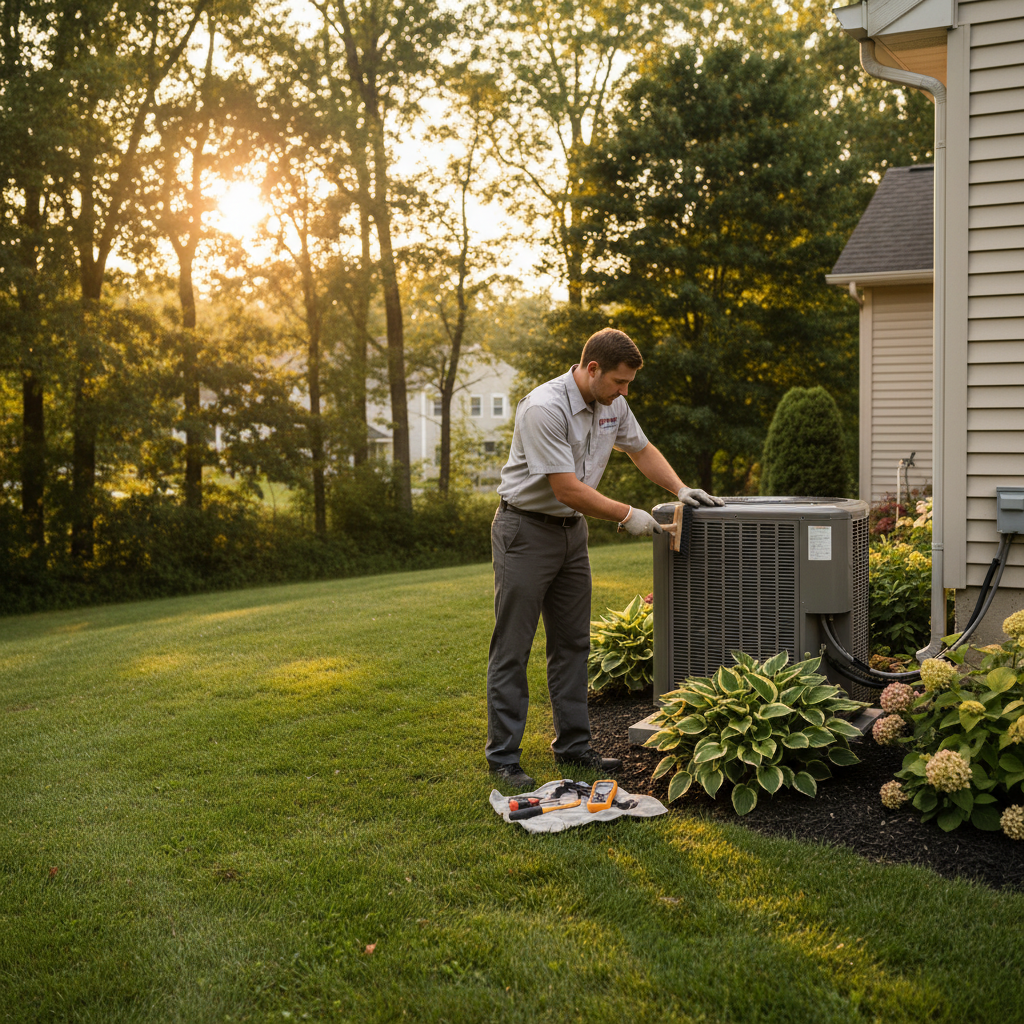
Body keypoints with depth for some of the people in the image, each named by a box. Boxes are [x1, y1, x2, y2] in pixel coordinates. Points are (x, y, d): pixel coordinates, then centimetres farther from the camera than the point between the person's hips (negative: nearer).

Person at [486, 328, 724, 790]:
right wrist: (627, 515, -17)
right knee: (512, 647, -3)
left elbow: (641, 449, 18)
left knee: (572, 643, 11)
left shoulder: (612, 404, 2)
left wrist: (681, 489, 5)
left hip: (572, 529, 8)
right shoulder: (544, 408, -24)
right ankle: (503, 755, 3)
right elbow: (568, 490, -25)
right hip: (526, 530, -8)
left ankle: (572, 744, 20)